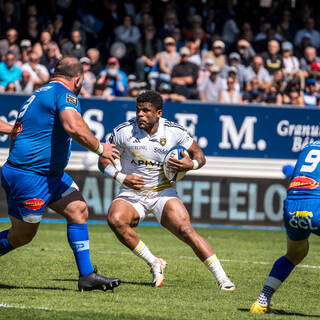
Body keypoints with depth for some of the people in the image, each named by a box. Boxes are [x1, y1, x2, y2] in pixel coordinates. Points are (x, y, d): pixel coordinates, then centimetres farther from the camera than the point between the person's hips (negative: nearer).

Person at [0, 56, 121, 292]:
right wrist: (100, 148, -19)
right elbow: (74, 127, -31)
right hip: (29, 177, -10)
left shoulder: (39, 94, 17)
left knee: (78, 209, 2)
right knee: (22, 235, 0)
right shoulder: (64, 94, -14)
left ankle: (87, 276, 2)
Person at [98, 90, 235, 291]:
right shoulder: (124, 132, -9)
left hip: (164, 192, -1)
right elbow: (104, 161, 2)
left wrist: (190, 165, -18)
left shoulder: (174, 131, -7)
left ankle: (222, 277, -17)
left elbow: (199, 155, 5)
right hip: (132, 194, 1)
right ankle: (154, 263, -13)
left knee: (186, 230, -24)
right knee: (115, 220, -31)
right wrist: (122, 177, -16)